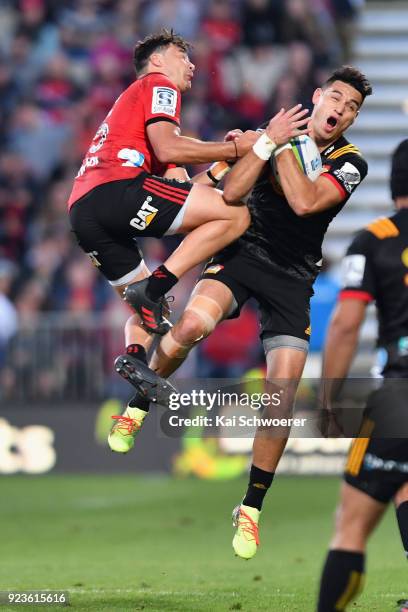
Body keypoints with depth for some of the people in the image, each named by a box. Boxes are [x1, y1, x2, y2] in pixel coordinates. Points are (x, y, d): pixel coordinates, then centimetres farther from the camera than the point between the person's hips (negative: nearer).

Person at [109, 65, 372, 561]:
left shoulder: (350, 164, -2)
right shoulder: (276, 130, 3)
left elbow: (304, 203, -20)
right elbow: (231, 193, -8)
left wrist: (284, 146, -13)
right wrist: (269, 140, -16)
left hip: (294, 278, 0)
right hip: (244, 253, 0)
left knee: (281, 403, -7)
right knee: (192, 324, -33)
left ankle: (251, 508, 9)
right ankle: (142, 400, -4)